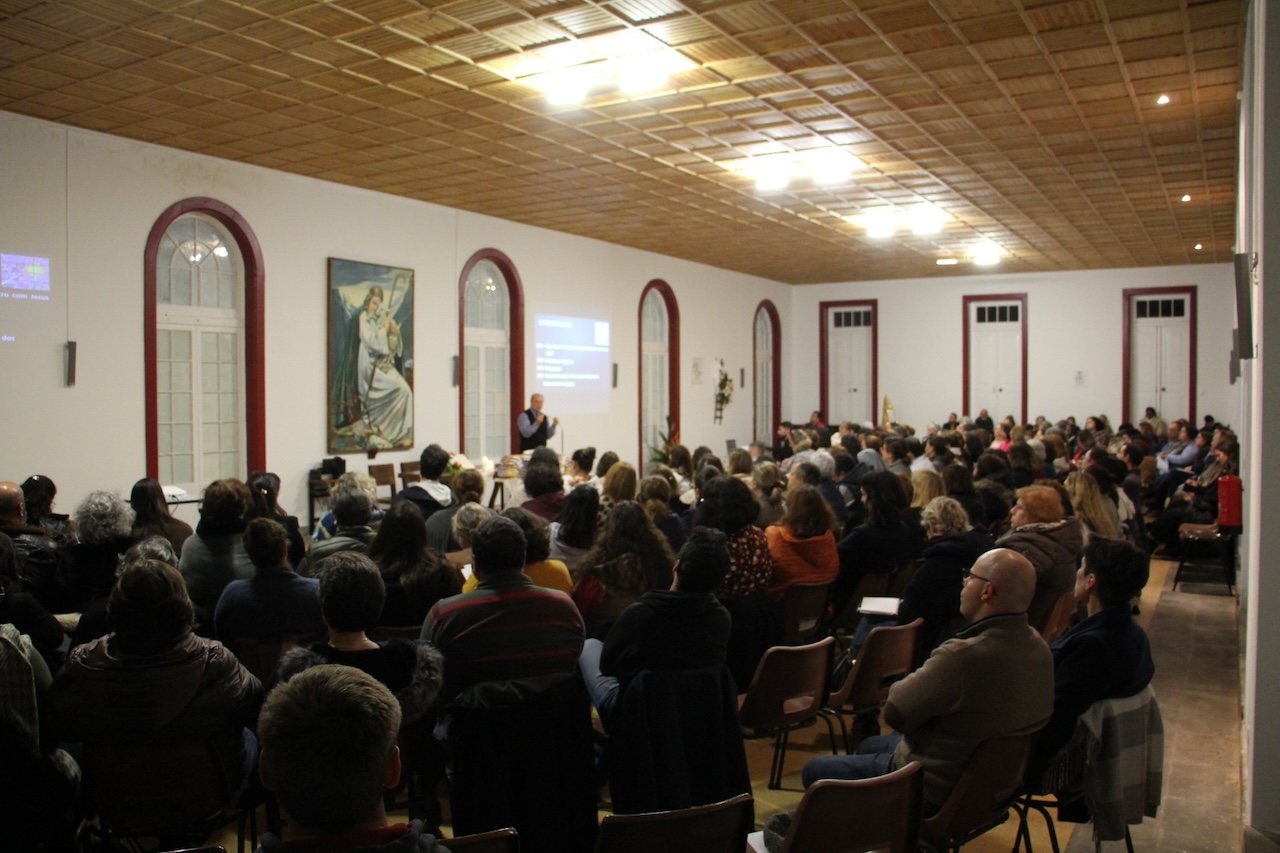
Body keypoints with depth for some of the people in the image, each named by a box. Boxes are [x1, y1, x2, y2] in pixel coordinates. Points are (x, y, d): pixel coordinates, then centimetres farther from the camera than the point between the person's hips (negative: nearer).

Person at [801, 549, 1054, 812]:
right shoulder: (1040, 648, -8)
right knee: (869, 745, 31)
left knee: (814, 770, 9)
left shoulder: (965, 655, -36)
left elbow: (895, 711, -25)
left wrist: (910, 681, -5)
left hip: (935, 791, -9)